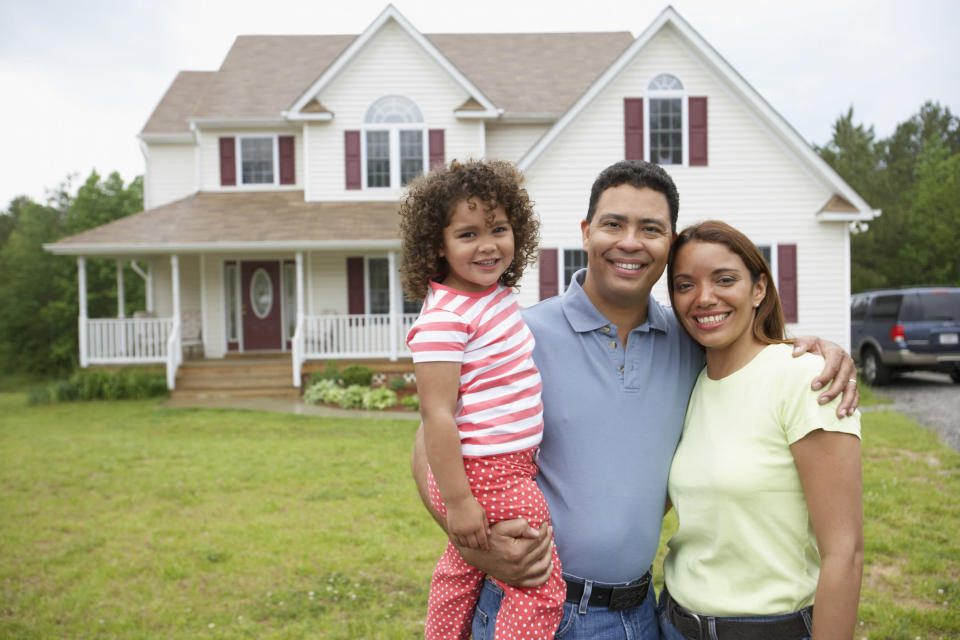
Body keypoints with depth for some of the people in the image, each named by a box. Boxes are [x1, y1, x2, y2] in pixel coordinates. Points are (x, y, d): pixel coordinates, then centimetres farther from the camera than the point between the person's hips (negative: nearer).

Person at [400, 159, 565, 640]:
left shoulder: (499, 296, 6)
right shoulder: (442, 319, -21)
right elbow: (437, 414, -23)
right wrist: (457, 500, -23)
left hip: (515, 465, 9)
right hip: (488, 476, -9)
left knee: (462, 572, 24)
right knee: (539, 586, -2)